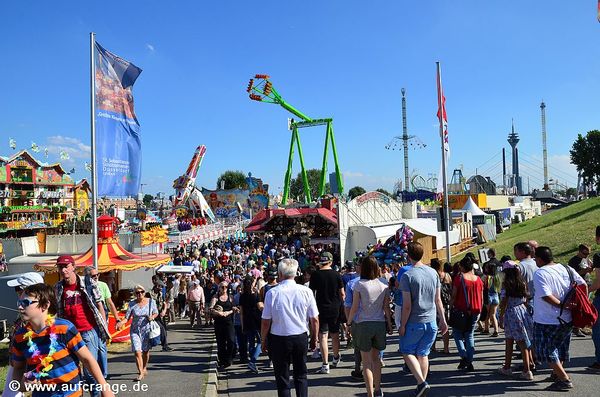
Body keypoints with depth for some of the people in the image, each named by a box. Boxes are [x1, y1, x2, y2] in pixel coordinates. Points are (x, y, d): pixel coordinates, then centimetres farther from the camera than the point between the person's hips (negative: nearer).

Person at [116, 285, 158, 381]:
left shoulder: (151, 302, -3)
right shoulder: (132, 303, -5)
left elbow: (156, 313, 9)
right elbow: (127, 317, -6)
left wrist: (152, 317, -13)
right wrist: (121, 322, -26)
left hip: (147, 330, 1)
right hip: (135, 330, -1)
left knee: (145, 351, 12)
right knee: (137, 351, -11)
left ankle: (144, 368, 36)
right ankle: (141, 373, -2)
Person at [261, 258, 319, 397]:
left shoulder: (272, 293, -14)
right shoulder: (306, 291, -8)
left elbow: (266, 322, -9)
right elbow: (315, 320, -3)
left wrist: (263, 340, 5)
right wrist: (314, 338, 12)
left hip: (279, 339, -2)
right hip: (301, 337, 2)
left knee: (282, 378, 12)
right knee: (301, 375, 19)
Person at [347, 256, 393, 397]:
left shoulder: (359, 285, -7)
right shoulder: (384, 286, 2)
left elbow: (354, 307, -6)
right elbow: (386, 308, 4)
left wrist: (349, 322, 6)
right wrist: (389, 324, 14)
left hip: (363, 324, -3)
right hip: (380, 324, 4)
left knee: (366, 361, 4)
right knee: (375, 357, 20)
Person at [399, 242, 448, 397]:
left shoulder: (407, 276, -14)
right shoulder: (433, 273, 2)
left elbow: (407, 305, -15)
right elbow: (438, 300, 7)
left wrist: (402, 326, -5)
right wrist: (443, 320, 15)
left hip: (414, 323, -5)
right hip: (431, 322, 5)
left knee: (407, 352, 11)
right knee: (423, 354, 15)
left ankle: (421, 382, -4)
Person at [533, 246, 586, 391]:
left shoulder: (540, 273, -19)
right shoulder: (566, 268, 1)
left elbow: (546, 296, -27)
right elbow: (583, 284, 3)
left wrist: (563, 306, -17)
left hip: (547, 321, -8)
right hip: (567, 319, 8)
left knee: (546, 350, 6)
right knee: (560, 347, 24)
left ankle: (565, 380, 5)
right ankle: (557, 373, 39)